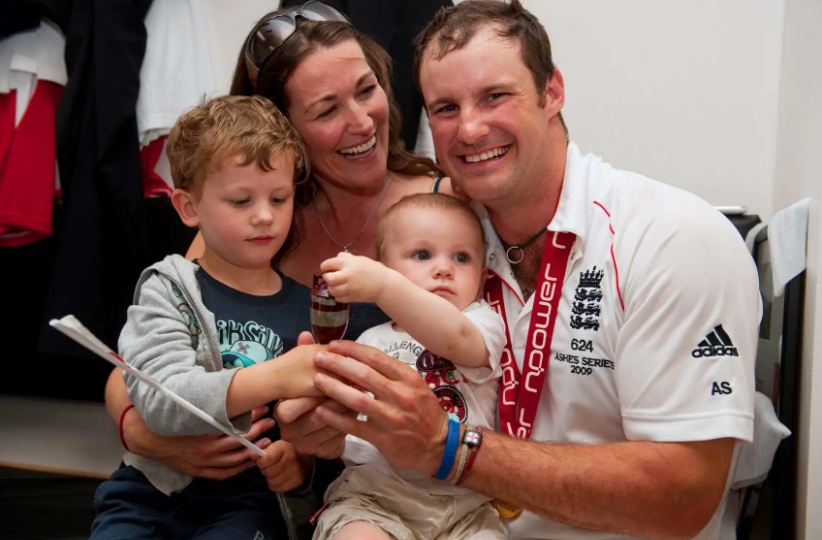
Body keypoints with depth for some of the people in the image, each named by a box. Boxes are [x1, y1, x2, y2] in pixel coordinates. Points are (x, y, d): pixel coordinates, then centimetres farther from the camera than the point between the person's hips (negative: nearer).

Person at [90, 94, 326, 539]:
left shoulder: (307, 308, 3)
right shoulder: (167, 290, -2)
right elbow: (160, 400, -19)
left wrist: (303, 454, -10)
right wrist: (274, 378, -31)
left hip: (246, 500, 0)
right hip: (151, 489, 0)